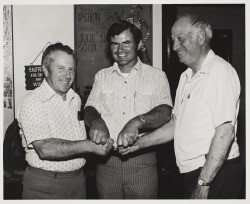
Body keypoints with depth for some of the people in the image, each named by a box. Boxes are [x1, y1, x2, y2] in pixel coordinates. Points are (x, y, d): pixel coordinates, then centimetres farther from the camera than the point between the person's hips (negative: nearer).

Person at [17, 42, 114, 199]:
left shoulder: (76, 99, 9)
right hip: (44, 186, -6)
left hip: (78, 180, 7)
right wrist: (90, 146, -29)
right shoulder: (32, 103, -16)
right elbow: (45, 149, -27)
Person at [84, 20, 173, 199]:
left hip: (141, 160, -2)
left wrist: (137, 122, -32)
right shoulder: (102, 76, 12)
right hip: (106, 160, 3)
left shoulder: (156, 76, 0)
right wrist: (96, 122, -20)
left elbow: (165, 113, -12)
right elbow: (90, 109, 4)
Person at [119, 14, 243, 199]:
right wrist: (139, 143, 7)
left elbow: (225, 133, -22)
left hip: (216, 175, -8)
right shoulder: (187, 76, 14)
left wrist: (203, 183, -22)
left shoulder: (220, 71, -15)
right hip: (192, 173, 8)